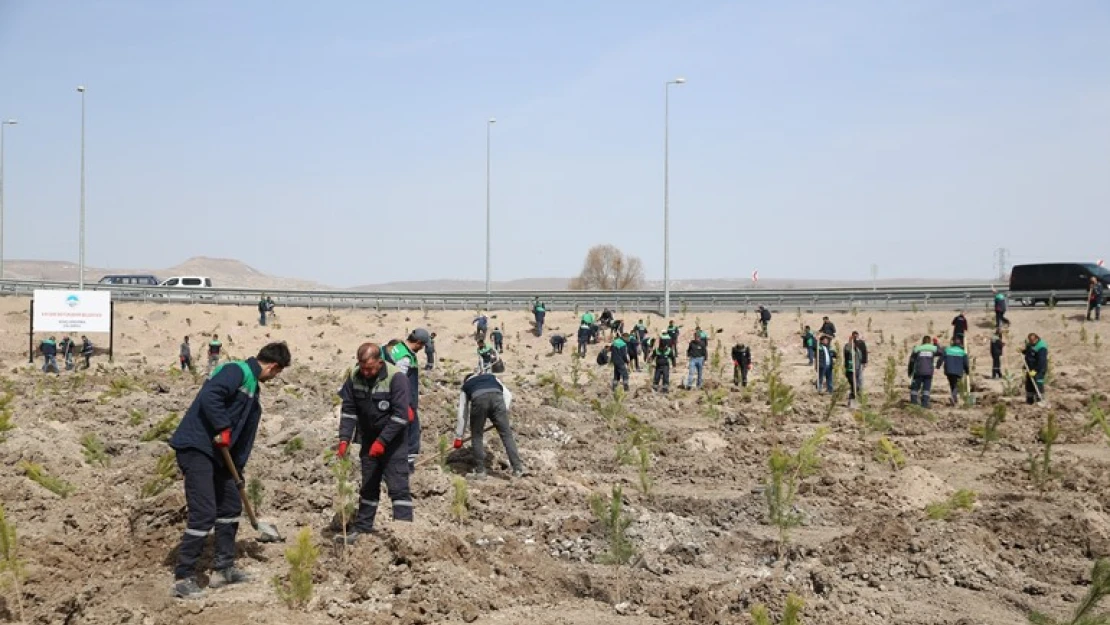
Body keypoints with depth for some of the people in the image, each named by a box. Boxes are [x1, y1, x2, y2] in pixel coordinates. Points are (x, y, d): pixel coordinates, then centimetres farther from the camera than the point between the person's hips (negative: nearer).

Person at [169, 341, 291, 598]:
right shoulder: (236, 371, -11)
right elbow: (209, 397, -29)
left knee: (231, 505, 16)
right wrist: (223, 428, -24)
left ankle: (224, 568, 27)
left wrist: (238, 470, 22)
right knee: (204, 514, -12)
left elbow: (246, 435, 22)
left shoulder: (252, 388, 20)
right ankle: (183, 578, -3)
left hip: (216, 453, 11)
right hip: (195, 448, -11)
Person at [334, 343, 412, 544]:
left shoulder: (396, 377, -21)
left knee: (398, 486, -9)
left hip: (393, 439, -5)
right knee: (368, 486, 13)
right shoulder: (354, 376, -6)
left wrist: (382, 441, -25)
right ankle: (362, 529, 21)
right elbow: (348, 410, -3)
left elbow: (400, 415, -23)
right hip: (369, 438, 5)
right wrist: (344, 439, -14)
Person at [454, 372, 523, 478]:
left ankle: (480, 471, 15)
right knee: (506, 434, 5)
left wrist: (458, 437, 40)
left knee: (476, 436, 15)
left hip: (479, 399, -1)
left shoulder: (465, 386, 38)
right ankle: (517, 469, 2)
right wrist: (504, 412, 23)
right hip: (497, 397, 1)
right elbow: (507, 395, 26)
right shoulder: (492, 377, 43)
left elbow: (462, 414, 37)